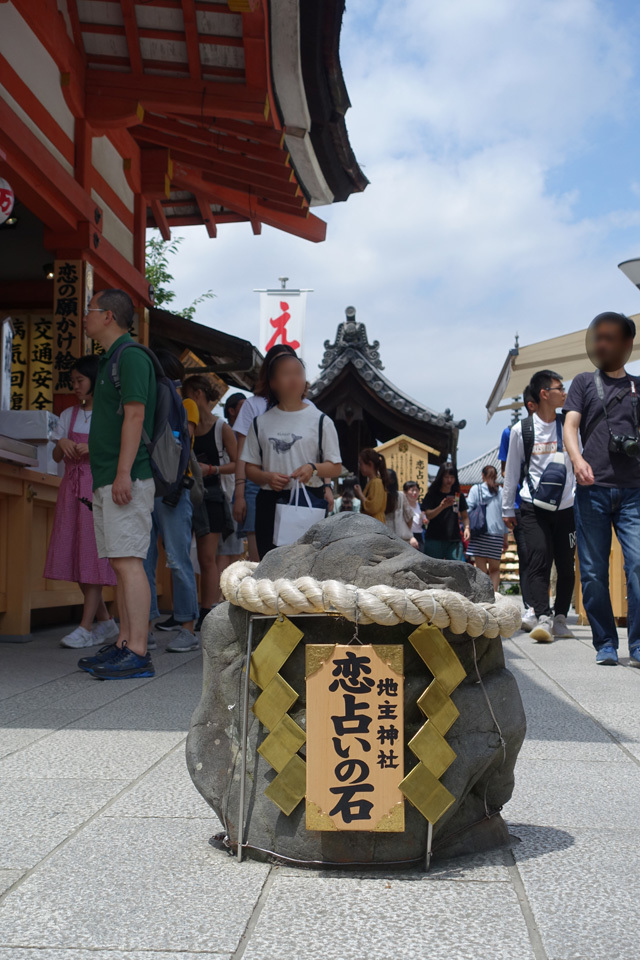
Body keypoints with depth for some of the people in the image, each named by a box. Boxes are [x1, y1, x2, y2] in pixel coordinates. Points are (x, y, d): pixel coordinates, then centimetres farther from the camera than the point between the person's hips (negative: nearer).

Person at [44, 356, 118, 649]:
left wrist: (93, 449, -16)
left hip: (98, 484, -6)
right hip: (72, 485, 6)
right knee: (73, 552, 2)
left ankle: (86, 627, -10)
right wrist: (62, 443, -5)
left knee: (93, 552, -10)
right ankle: (105, 622, 12)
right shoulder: (69, 415, 16)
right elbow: (56, 457, 15)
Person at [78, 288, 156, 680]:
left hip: (127, 480, -10)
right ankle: (124, 644, 16)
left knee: (129, 562, -12)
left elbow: (134, 416, -18)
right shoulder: (110, 359, 22)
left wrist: (123, 473, -24)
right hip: (107, 480, 10)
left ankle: (138, 653, -12)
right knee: (121, 563, 11)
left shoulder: (131, 355, -9)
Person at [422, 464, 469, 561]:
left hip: (454, 540, 2)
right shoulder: (432, 494, 3)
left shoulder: (458, 495, 12)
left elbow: (464, 516, 14)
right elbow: (428, 515, -7)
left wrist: (466, 527, -5)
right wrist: (442, 506, -23)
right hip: (434, 539, -2)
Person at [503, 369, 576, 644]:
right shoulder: (521, 430, 1)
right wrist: (507, 509, 9)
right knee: (539, 561, -14)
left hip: (566, 507, 3)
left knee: (566, 565, 3)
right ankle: (543, 619, -19)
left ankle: (560, 618, 16)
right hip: (533, 508, -2)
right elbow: (511, 472, 8)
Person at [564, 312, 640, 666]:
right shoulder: (584, 382, 13)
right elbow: (570, 425, 0)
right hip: (593, 489, 0)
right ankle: (605, 645, 10)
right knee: (593, 572, 1)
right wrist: (578, 459, -19)